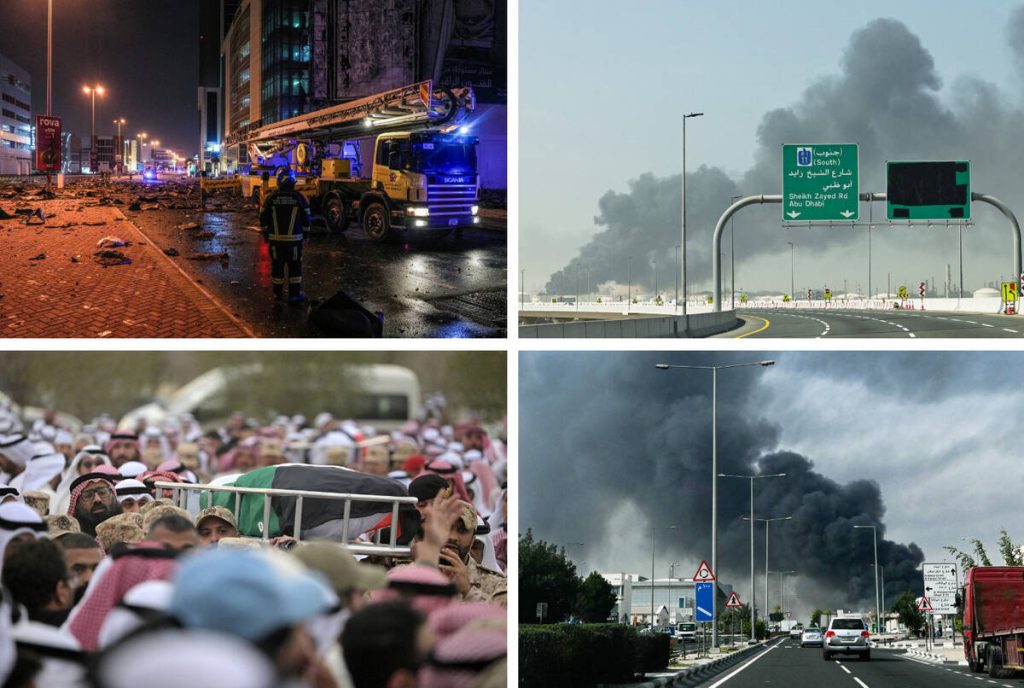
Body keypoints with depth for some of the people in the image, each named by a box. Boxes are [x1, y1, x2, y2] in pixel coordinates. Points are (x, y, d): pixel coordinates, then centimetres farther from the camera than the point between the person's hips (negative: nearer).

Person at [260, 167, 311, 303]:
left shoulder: (271, 198, -3)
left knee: (277, 266, 11)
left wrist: (266, 234, 16)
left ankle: (278, 293, 18)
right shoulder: (299, 198, -6)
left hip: (275, 239, 1)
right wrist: (305, 234, 13)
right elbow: (306, 219, -1)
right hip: (294, 239, -1)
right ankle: (294, 294, 6)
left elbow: (263, 219, 2)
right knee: (295, 266, 7)